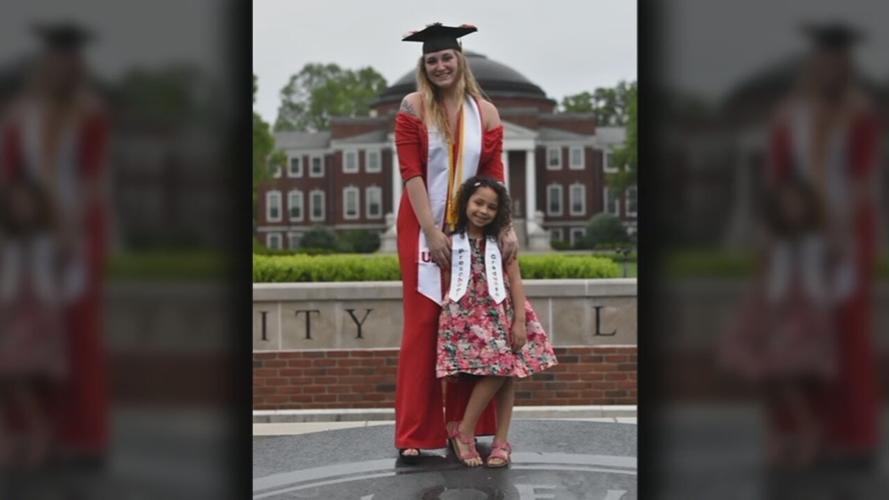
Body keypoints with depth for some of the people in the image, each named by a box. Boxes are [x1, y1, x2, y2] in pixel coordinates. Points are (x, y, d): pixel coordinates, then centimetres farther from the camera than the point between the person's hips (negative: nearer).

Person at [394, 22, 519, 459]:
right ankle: (413, 435, 0)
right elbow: (411, 173, -9)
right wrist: (432, 233, -15)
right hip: (423, 229, -2)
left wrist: (507, 225, -13)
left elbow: (494, 175, 1)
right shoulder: (413, 107, -3)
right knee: (423, 324, -3)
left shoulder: (485, 113, 3)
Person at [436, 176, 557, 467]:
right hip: (465, 313, -3)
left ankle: (501, 441, 3)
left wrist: (520, 320, -6)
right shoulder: (451, 241, 2)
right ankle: (464, 431, -5)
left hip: (500, 312, 3)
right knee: (496, 370, -17)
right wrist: (443, 316, -2)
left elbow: (515, 281, 1)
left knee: (506, 371, -3)